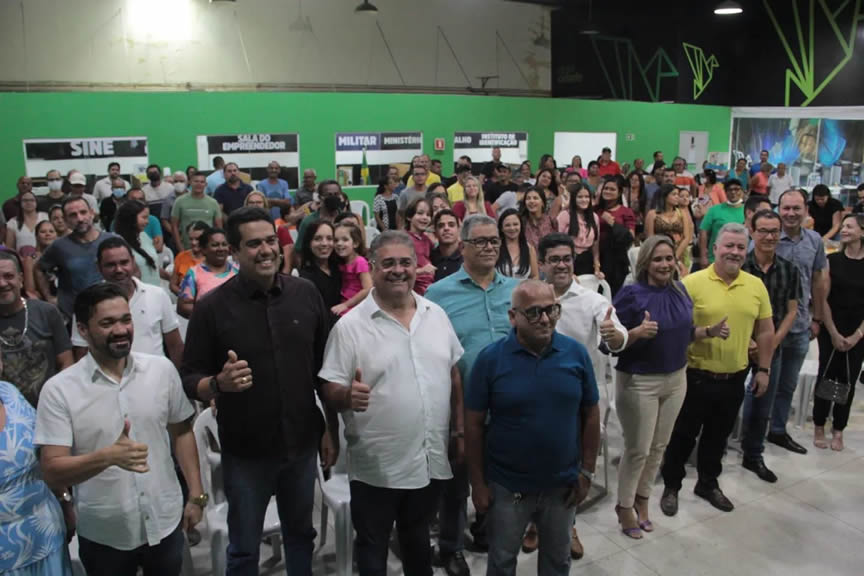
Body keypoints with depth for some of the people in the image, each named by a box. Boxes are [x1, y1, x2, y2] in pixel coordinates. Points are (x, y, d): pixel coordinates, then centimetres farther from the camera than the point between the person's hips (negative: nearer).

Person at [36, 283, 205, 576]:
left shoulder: (163, 369, -5)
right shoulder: (59, 390, -12)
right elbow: (52, 472, -14)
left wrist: (196, 495, 3)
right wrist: (108, 456, -31)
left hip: (166, 522, 2)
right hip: (103, 535, -1)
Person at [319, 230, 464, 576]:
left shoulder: (436, 315, 2)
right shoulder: (350, 326, -12)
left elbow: (453, 376, 9)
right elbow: (329, 392, -12)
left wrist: (459, 431, 8)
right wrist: (348, 395, -34)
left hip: (431, 459, 4)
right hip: (377, 466, -4)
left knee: (418, 538, 25)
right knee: (373, 546, 16)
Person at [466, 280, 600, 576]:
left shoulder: (576, 353, -9)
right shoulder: (490, 358, -15)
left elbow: (590, 414, 1)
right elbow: (474, 424, -9)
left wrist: (587, 471, 2)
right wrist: (478, 482, -7)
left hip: (563, 484, 2)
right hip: (507, 485, -2)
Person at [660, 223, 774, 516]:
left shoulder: (756, 286, 2)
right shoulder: (692, 282, -12)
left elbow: (765, 331, 9)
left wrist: (763, 369, 7)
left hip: (734, 378, 4)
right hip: (696, 376, -4)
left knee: (718, 436, 19)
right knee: (683, 435, 9)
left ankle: (708, 483, 38)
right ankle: (671, 486, 27)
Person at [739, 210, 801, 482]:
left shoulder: (789, 270, 1)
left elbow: (791, 311, 6)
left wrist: (773, 342, -5)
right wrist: (745, 341, -16)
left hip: (772, 349, 4)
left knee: (762, 407, 15)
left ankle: (754, 456, 32)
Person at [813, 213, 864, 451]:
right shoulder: (832, 260, -2)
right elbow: (823, 299, -3)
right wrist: (834, 333, -8)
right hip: (831, 331, -1)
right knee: (826, 378, 3)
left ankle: (838, 431, 18)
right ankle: (819, 428, 15)